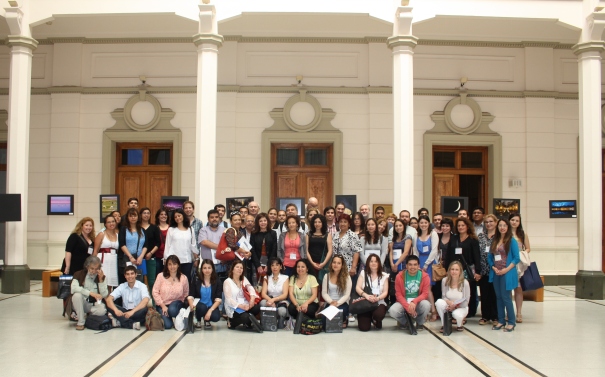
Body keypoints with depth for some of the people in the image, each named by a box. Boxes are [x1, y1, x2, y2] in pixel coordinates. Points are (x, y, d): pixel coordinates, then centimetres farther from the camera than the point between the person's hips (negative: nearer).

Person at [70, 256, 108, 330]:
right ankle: (81, 322, -19)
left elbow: (104, 295, -6)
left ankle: (83, 315, -3)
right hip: (81, 304, -1)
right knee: (77, 295, -32)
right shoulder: (79, 274, -3)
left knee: (102, 310, -32)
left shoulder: (101, 276, 3)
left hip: (94, 305, 1)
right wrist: (91, 293, -30)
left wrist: (101, 280, -14)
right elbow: (74, 288, -23)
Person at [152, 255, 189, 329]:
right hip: (162, 305, 0)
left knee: (172, 310, -37)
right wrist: (163, 306, -10)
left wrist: (180, 303, -12)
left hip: (176, 303, 0)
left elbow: (186, 294, 4)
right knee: (167, 325, -21)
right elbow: (155, 292, -5)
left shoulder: (183, 278, -2)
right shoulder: (161, 276, -4)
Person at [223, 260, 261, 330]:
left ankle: (247, 322, 0)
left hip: (245, 305, 6)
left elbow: (250, 288, -3)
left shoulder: (244, 279, 15)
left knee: (258, 307, -25)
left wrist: (252, 299, -26)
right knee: (245, 317, -35)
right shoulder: (227, 282, -2)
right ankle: (231, 322, -5)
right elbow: (229, 299, -12)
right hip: (233, 308, -6)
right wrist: (241, 306, -27)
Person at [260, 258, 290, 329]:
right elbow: (263, 293, 0)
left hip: (281, 301, -2)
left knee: (282, 311, -38)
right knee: (263, 303, -35)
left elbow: (285, 295, -6)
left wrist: (273, 299, -24)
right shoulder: (266, 278, 12)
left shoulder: (285, 278, 5)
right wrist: (270, 300, -23)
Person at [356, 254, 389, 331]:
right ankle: (369, 319, 20)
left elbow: (385, 292, 1)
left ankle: (376, 321, 5)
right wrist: (366, 295, -22)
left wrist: (377, 298, -20)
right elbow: (358, 288, -2)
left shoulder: (384, 275, 7)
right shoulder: (363, 273, 7)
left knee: (379, 314, -37)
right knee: (364, 328, -19)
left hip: (379, 303, 0)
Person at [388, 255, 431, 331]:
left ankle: (420, 323, 0)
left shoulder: (424, 276, -8)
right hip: (404, 302, 0)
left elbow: (425, 293, -11)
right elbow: (399, 294, -8)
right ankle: (405, 322, 7)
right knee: (393, 311, -30)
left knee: (426, 304, -34)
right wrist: (408, 307, -23)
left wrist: (414, 302, -30)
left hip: (418, 302, 0)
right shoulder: (400, 276, -8)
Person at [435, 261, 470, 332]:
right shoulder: (445, 280, -11)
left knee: (457, 314, -37)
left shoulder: (465, 283, -16)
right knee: (439, 302, -31)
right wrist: (449, 302, -28)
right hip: (448, 306, 2)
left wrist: (455, 306, -19)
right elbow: (444, 297, -6)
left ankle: (459, 325, 4)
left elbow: (465, 302, -10)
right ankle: (443, 325, -9)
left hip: (461, 308, -2)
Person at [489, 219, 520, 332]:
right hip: (496, 273, 5)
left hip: (507, 273, -5)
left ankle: (511, 322, 6)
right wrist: (493, 268, -4)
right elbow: (490, 257, 12)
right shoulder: (494, 241, 10)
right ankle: (501, 321, 18)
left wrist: (506, 269, -15)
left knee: (506, 297, -5)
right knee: (498, 297, 10)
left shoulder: (512, 241, -5)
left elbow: (516, 258, -8)